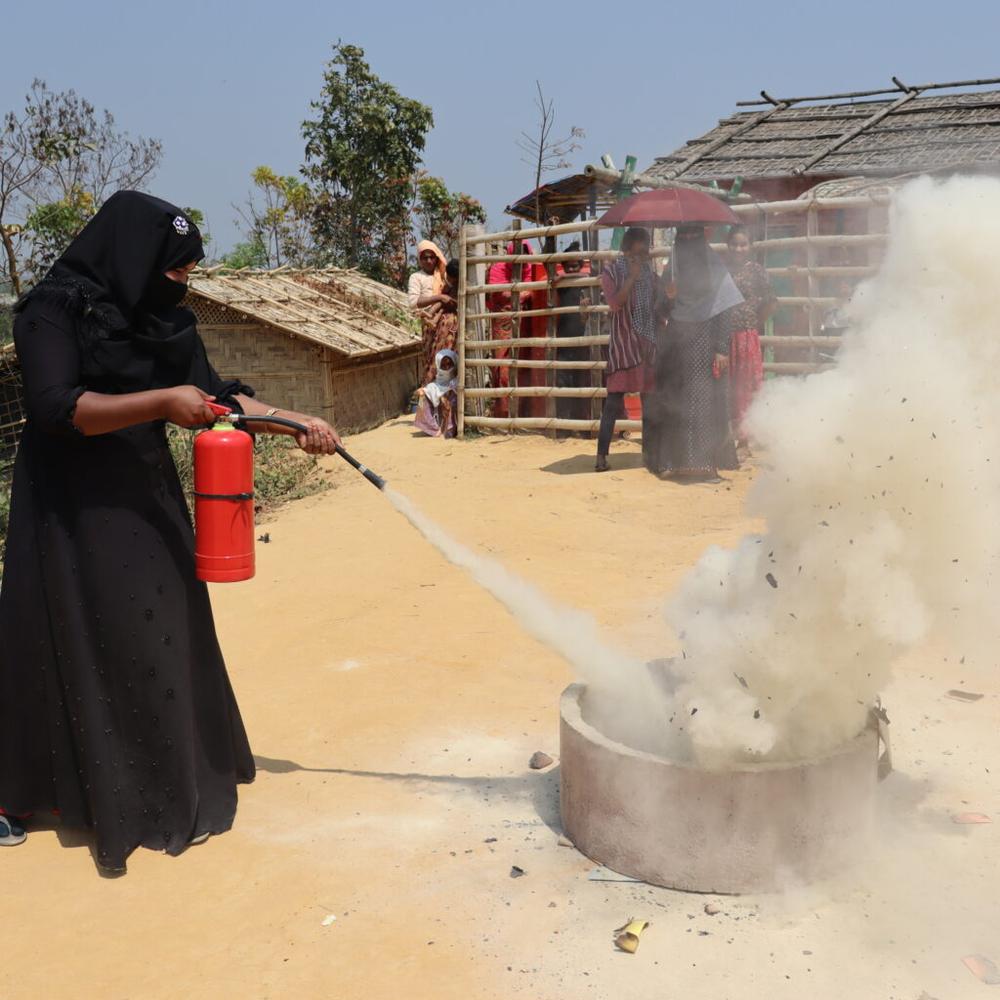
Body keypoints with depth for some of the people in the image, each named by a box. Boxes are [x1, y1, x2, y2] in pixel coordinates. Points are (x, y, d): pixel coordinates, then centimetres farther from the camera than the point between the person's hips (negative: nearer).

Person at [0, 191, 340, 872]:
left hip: (149, 503, 6)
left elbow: (214, 394, 7)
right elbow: (56, 407, -25)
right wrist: (161, 400, -28)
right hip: (76, 512, -6)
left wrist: (295, 423, -4)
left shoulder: (166, 320, 5)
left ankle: (167, 778, 26)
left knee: (161, 636, 11)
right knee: (77, 645, 1)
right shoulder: (55, 311, -14)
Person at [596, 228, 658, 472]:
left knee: (650, 394, 7)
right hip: (623, 341, -5)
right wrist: (632, 277, -19)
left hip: (648, 341, 5)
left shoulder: (649, 271, 12)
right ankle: (602, 454, -8)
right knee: (615, 397, -9)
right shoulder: (611, 272, -2)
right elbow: (615, 303, -17)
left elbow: (657, 303, 18)